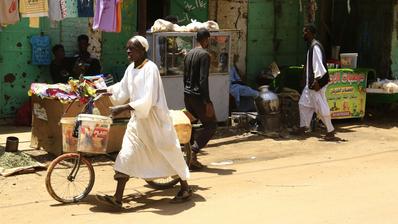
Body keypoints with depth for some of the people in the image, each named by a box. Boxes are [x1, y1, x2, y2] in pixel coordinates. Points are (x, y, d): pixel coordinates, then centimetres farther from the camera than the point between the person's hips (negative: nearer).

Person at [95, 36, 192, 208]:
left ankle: (185, 188, 26)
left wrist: (123, 108, -29)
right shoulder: (131, 69, 5)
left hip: (154, 117, -7)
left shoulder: (150, 68, -19)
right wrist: (103, 91, 7)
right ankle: (117, 198, -1)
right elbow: (122, 89, 19)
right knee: (127, 155, 0)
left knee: (169, 151, 7)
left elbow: (147, 100, -26)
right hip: (137, 118, 7)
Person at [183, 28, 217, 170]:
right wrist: (207, 102, -20)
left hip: (187, 95, 8)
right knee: (211, 124, 2)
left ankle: (191, 158, 11)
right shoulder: (204, 55, -12)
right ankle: (193, 152, -10)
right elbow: (203, 80, -19)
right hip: (198, 96, -8)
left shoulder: (188, 54, 14)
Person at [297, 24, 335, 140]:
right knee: (303, 103, 13)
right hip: (310, 82, 10)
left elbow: (318, 64, -23)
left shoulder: (315, 46, -16)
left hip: (317, 83, -10)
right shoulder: (311, 46, 14)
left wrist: (317, 80, -26)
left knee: (321, 107, -4)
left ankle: (330, 131, 4)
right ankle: (303, 127, 21)